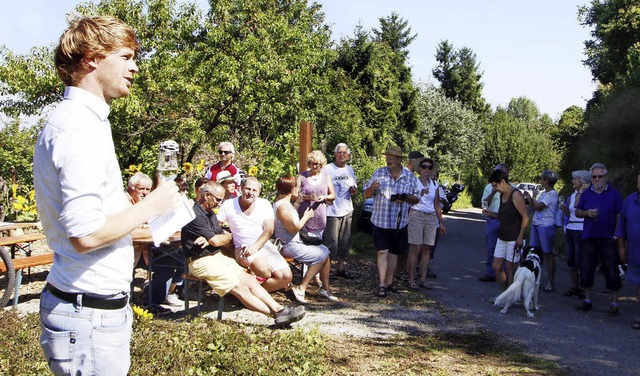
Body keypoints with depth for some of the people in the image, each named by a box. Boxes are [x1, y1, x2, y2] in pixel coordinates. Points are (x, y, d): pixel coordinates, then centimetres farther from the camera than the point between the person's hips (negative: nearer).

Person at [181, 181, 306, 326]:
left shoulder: (210, 213, 19)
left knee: (250, 280, -8)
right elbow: (216, 241, -15)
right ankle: (276, 313, -24)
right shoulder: (195, 215, -13)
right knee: (240, 287, -19)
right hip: (202, 261, -9)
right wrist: (231, 236, 5)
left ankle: (279, 309, -17)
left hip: (218, 257, 9)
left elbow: (220, 238, 17)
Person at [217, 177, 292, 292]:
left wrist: (255, 246, -19)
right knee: (262, 268, -36)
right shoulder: (228, 205, 2)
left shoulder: (265, 204, 5)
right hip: (244, 249, -3)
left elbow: (269, 230, -3)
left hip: (265, 246, 3)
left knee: (286, 276, -17)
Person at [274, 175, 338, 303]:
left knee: (324, 251, 4)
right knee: (322, 256, -12)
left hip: (294, 243, 10)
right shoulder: (282, 207, -20)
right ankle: (301, 289, -10)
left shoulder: (283, 202, 13)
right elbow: (293, 229, -21)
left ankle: (325, 288, 5)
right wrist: (306, 217, -9)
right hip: (288, 247, -10)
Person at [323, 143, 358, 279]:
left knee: (345, 242, 13)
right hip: (331, 211, -6)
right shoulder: (327, 169, -7)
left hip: (346, 210, 6)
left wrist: (354, 189, -3)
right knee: (331, 242, -7)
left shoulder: (350, 170, 13)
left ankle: (340, 267, 25)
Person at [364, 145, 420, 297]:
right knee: (382, 251, -7)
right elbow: (366, 195, 4)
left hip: (400, 222, 2)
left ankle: (389, 282, 23)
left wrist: (406, 198, -13)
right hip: (380, 220, -2)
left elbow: (416, 199, 9)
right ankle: (381, 284, -6)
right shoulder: (379, 173, 2)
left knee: (394, 252, 11)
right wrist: (372, 188, -18)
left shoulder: (410, 176, 4)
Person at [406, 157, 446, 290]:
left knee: (427, 249, 4)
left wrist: (440, 222, 17)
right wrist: (420, 194, -22)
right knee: (415, 249, -8)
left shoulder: (435, 184, 14)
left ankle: (423, 279, 10)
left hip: (431, 218, 5)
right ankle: (411, 279, -4)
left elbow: (437, 205, 19)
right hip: (416, 215, -5)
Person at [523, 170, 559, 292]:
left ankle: (551, 282, 6)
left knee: (548, 253, -2)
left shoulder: (552, 194, -12)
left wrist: (534, 196, -4)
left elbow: (538, 207, -19)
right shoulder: (543, 193, 15)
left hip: (546, 226, -8)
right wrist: (529, 198, 6)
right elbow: (534, 209, 17)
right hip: (535, 225, 8)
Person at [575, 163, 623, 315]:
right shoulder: (586, 194, 9)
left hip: (608, 239, -3)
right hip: (589, 238, 3)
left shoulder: (614, 194, -1)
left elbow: (619, 216, -1)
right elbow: (577, 212, 14)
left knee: (611, 271, 0)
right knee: (586, 269, 6)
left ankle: (614, 302, 11)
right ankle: (587, 300, 20)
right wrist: (587, 213, -7)